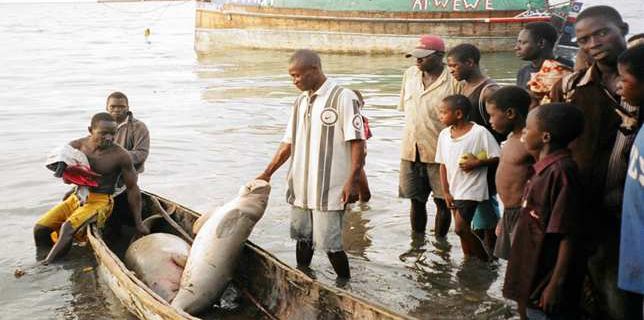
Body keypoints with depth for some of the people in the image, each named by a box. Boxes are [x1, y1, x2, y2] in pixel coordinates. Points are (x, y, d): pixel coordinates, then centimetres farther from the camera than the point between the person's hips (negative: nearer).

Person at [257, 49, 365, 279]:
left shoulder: (343, 98, -10)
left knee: (329, 243, -3)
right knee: (302, 238, 15)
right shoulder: (300, 102, 12)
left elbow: (357, 142, -12)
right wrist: (267, 173, 11)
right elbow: (289, 142, 17)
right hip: (301, 187, 7)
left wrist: (352, 181, -18)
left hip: (330, 189, -7)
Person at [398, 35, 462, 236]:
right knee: (416, 201, 15)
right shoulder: (410, 74, 7)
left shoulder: (454, 81, -11)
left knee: (442, 202, 7)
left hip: (439, 152, -5)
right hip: (411, 152, 5)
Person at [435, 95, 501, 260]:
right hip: (454, 191, 6)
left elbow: (497, 158, -10)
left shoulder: (480, 132, -14)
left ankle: (485, 259, 7)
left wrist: (476, 163, -22)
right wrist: (446, 192, 3)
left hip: (471, 190, -6)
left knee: (460, 228, -10)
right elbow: (443, 165, 7)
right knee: (464, 229, 13)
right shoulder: (444, 135, 2)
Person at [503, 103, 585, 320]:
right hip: (534, 277, 9)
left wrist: (556, 285, -21)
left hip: (546, 281, -9)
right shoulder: (544, 168, 7)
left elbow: (568, 236, -22)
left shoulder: (561, 171, -21)